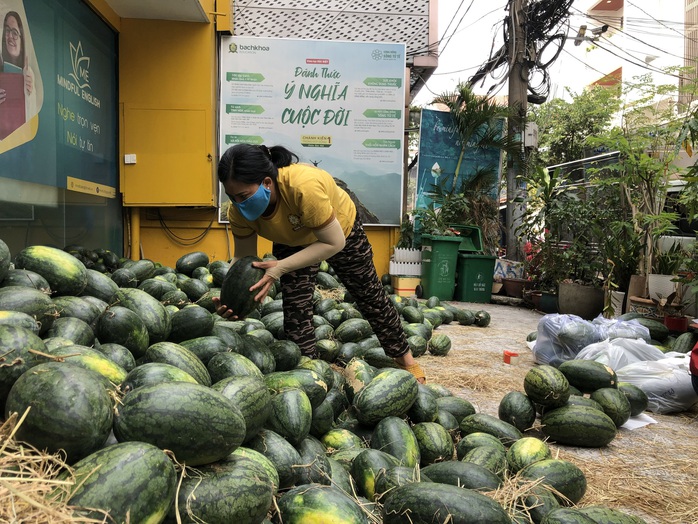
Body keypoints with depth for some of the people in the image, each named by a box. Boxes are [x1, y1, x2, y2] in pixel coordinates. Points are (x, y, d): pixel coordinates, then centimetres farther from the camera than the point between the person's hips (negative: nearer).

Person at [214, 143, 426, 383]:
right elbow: (244, 258, -18)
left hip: (341, 228, -3)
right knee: (295, 305, -10)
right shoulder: (238, 211, -29)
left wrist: (280, 268, -44)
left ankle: (405, 358, 32)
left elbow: (334, 242, -39)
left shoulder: (304, 186, -47)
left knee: (370, 296, 11)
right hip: (292, 241, 3)